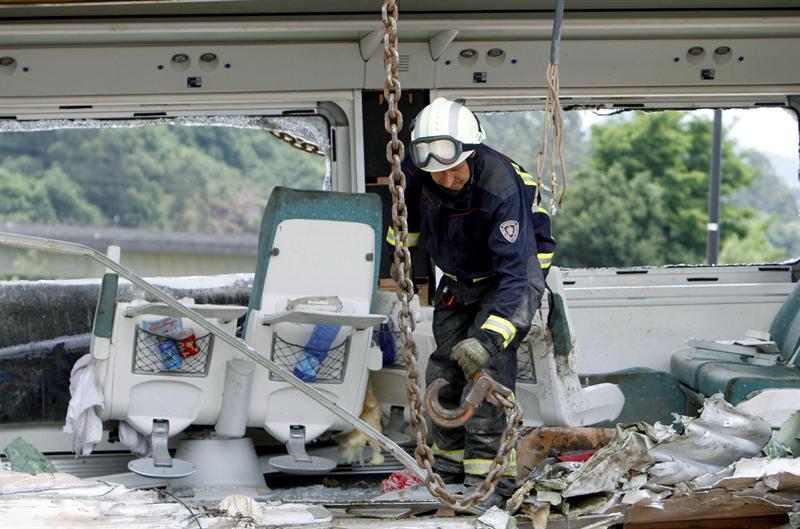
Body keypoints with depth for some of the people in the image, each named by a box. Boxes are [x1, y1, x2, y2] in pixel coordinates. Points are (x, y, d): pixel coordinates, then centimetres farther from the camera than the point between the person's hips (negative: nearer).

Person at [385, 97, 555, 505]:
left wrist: (490, 336, -51)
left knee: (487, 365, -21)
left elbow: (513, 273, -41)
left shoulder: (503, 187, -37)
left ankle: (489, 483, -16)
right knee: (443, 375, 4)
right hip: (458, 280, 6)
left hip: (513, 275, -6)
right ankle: (448, 475, 18)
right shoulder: (419, 168, -20)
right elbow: (410, 203, 8)